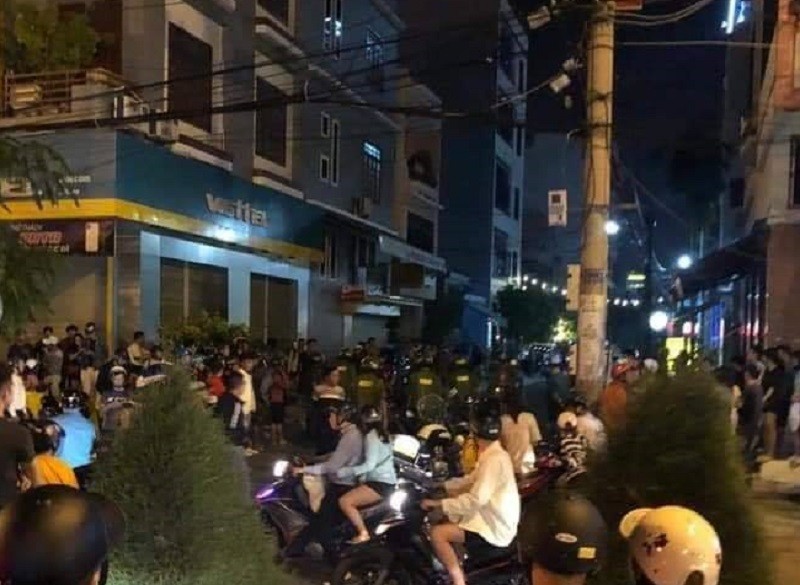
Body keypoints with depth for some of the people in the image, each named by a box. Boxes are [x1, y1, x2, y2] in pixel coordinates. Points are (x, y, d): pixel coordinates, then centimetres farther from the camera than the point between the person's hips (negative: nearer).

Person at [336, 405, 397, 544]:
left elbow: (369, 465, -21)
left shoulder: (371, 436, -11)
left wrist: (345, 472, -20)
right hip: (385, 482, 11)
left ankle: (363, 534, -15)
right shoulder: (381, 434, 18)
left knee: (344, 502, -19)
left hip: (380, 484, -11)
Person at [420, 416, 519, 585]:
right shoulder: (495, 455, 10)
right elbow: (471, 481, 18)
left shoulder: (494, 459, -22)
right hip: (494, 519, 11)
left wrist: (438, 503, -27)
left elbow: (476, 499, -30)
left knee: (437, 533, -20)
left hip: (494, 528, -11)